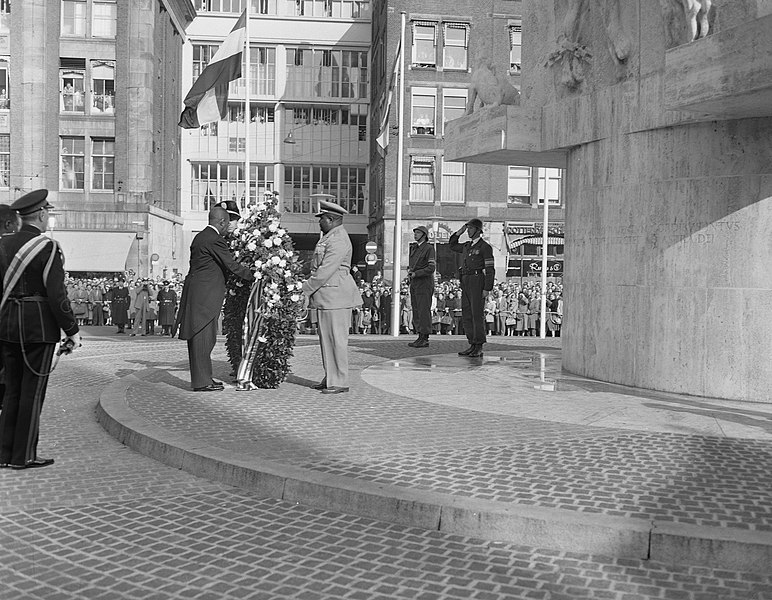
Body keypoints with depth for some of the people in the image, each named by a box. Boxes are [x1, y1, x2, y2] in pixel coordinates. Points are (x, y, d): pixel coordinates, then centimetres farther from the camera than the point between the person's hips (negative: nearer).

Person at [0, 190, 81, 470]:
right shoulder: (48, 248, -13)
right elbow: (57, 296, -16)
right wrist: (72, 331, -8)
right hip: (39, 326, -7)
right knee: (33, 391, 1)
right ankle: (23, 456, 6)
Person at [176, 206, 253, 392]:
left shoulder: (199, 237, 15)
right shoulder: (215, 240, -14)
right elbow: (231, 265, -13)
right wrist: (253, 276, -2)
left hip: (196, 292, 10)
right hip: (205, 295, -10)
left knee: (200, 337, 13)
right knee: (203, 336, -6)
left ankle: (203, 377, 20)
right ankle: (201, 382, -1)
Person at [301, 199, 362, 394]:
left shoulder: (338, 240, -16)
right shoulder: (328, 237, 18)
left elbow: (325, 271, -20)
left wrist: (305, 289, -14)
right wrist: (309, 286, 13)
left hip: (335, 296, -11)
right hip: (326, 296, 11)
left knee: (336, 339, -6)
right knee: (326, 339, 14)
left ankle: (340, 382, 0)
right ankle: (330, 377, 21)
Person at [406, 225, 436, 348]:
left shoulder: (429, 248, -7)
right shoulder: (413, 248, 16)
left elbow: (431, 268, -14)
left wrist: (415, 273, -16)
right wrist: (409, 272, 3)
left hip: (424, 283, -8)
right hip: (414, 283, 8)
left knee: (424, 310, -8)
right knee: (416, 310, 8)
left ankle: (425, 338, -7)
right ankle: (420, 337, 13)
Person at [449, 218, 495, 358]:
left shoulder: (485, 247, -6)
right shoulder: (467, 246, 18)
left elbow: (490, 270, -10)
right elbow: (452, 245, 33)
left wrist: (487, 289, -17)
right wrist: (460, 232, 18)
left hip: (478, 282, -8)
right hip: (466, 284, 8)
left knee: (477, 315, -8)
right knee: (467, 316, 5)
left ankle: (479, 349, -6)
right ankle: (473, 346, 10)